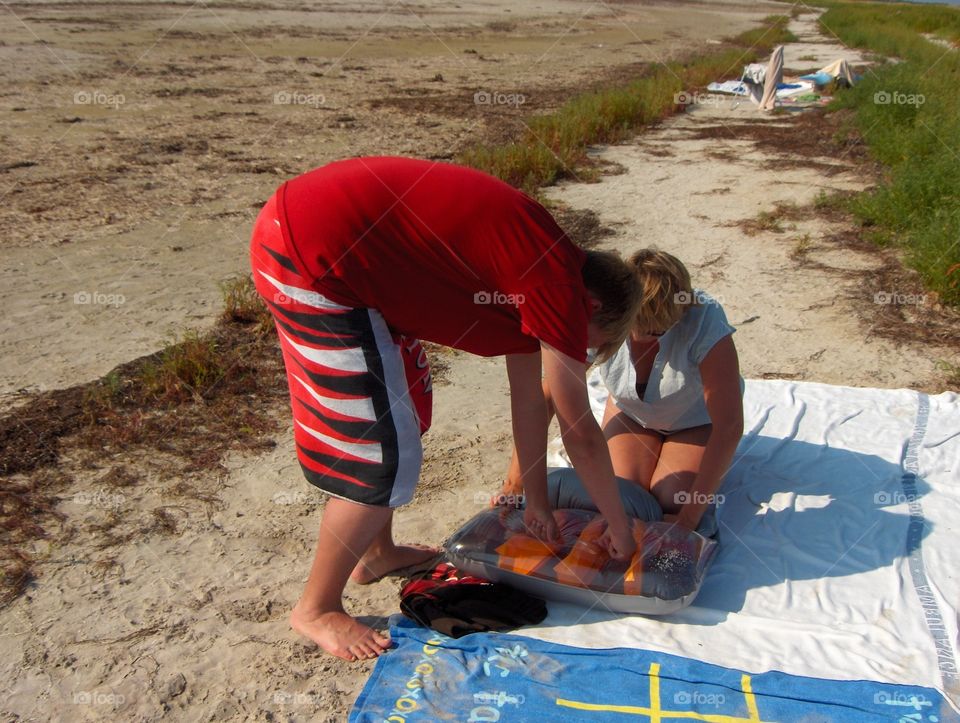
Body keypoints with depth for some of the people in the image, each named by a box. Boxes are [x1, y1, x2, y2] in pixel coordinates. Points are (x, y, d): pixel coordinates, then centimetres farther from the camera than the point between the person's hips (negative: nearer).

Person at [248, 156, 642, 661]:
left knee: (404, 408, 21)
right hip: (314, 255, -10)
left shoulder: (531, 279, 15)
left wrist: (537, 501, 30)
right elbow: (581, 433, -6)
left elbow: (529, 401, 22)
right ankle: (316, 608, 16)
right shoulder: (560, 285, -12)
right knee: (386, 454, -4)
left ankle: (377, 552, 38)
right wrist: (619, 527, 10)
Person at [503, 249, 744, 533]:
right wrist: (515, 482, -28)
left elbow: (729, 426, -37)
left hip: (697, 419, -2)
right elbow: (546, 395, -26)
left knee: (670, 504, -19)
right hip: (632, 411, 2)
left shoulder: (704, 319, -37)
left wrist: (689, 518, -39)